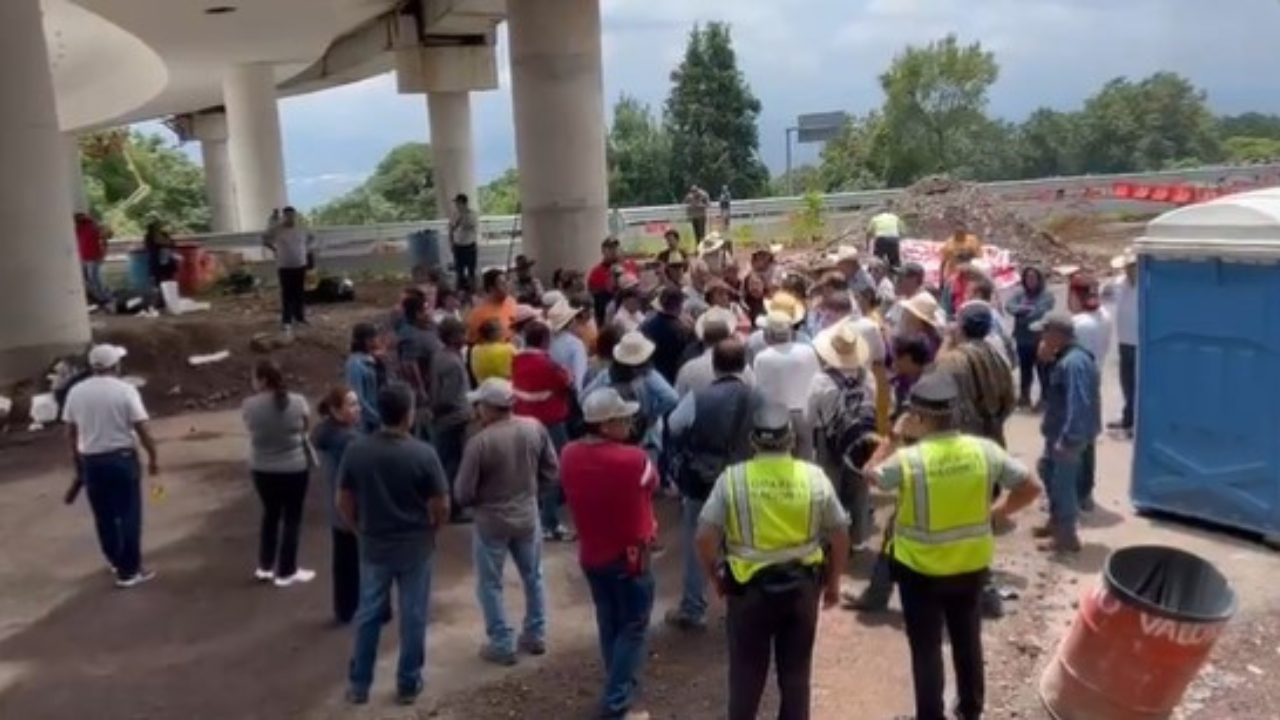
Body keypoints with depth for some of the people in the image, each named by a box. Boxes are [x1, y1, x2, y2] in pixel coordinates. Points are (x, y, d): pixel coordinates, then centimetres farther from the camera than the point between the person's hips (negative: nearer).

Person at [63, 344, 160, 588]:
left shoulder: (76, 392, 2)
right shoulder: (125, 390, -12)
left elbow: (70, 431, 9)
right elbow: (142, 429, -14)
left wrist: (78, 462, 20)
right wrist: (153, 457, -3)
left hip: (91, 461, 5)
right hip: (122, 458, -5)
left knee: (103, 515, 17)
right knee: (129, 515, 4)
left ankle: (116, 561, 33)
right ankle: (129, 571, 7)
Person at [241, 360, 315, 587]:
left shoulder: (249, 405, -14)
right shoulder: (297, 402, -16)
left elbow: (251, 428, 5)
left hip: (262, 469, 3)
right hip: (294, 468, -2)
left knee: (270, 514, 22)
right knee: (292, 518, 10)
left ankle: (265, 567, 29)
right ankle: (286, 572, 17)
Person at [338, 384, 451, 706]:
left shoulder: (355, 450, -10)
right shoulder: (423, 454, -18)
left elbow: (344, 503, -2)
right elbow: (441, 507, -13)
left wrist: (362, 531, 14)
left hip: (373, 547, 3)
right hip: (415, 547, -2)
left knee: (368, 615, 17)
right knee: (413, 616, 12)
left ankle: (359, 685, 27)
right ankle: (408, 684, 23)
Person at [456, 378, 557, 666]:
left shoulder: (479, 442, -25)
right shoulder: (534, 428, -11)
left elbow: (464, 494, -16)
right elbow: (552, 473, 0)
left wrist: (480, 499, 5)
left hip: (491, 522, -5)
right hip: (528, 516, 5)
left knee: (490, 585, 14)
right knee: (533, 577, 23)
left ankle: (502, 645, 23)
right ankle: (535, 636, 35)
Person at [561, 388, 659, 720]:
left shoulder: (569, 456, -9)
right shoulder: (633, 459, -25)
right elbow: (653, 484, -3)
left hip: (590, 554, 6)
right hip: (630, 556, -6)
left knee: (609, 624, 22)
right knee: (632, 628, 9)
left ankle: (617, 688, 38)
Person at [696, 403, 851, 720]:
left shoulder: (732, 478, -12)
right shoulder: (814, 477, -7)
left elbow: (705, 537, -12)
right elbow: (840, 535, 0)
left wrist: (715, 577, 5)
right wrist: (833, 582, 14)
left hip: (748, 587, -1)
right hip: (801, 586, 1)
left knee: (747, 669, 15)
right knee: (796, 669, 18)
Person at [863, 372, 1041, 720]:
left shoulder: (908, 459, -22)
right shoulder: (984, 450, -13)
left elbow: (871, 474, -2)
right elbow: (1030, 487, -5)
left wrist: (895, 436, 1)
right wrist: (995, 513, 4)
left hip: (921, 570, -4)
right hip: (972, 566, 4)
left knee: (926, 647, 12)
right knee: (968, 640, 22)